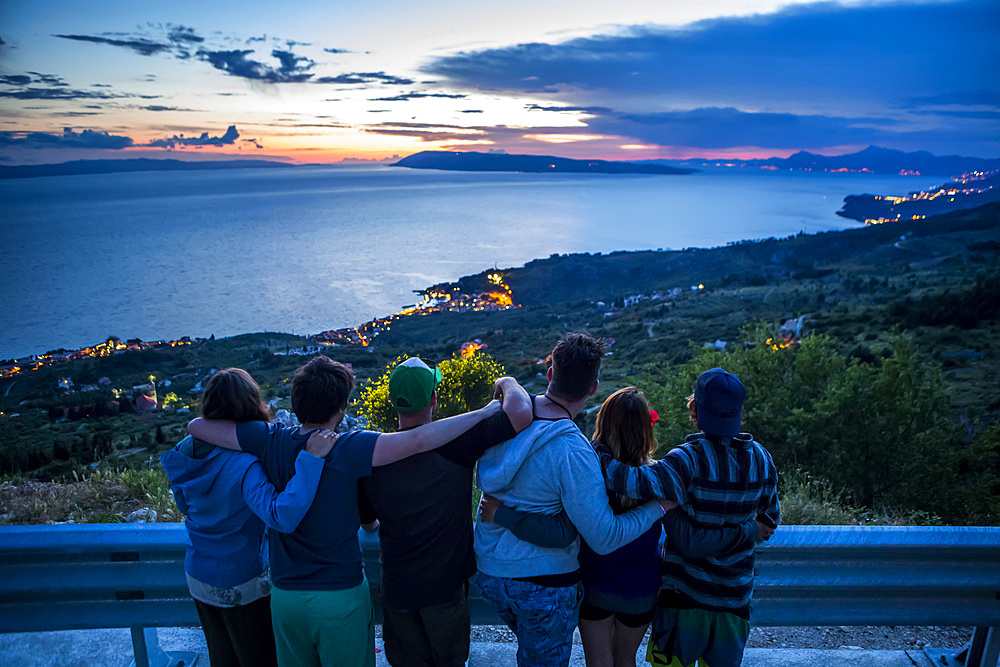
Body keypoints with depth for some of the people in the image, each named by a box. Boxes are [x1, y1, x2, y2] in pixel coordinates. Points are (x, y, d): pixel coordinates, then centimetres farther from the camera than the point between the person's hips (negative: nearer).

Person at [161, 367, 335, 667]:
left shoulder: (187, 450, -9)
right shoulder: (244, 466, -32)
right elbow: (282, 517, -46)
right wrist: (310, 458, -45)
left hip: (198, 577, 6)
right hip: (241, 584, -6)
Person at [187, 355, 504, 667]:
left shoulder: (271, 441, -10)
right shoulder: (349, 449, -22)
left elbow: (196, 426, -1)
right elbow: (419, 440, -31)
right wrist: (484, 412, -23)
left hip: (284, 595, 4)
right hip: (341, 596, -4)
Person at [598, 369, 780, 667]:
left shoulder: (690, 459, -24)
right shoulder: (761, 458, -4)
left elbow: (640, 483, -40)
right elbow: (770, 520, 8)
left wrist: (598, 455, -28)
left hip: (684, 595, -5)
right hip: (735, 595, 5)